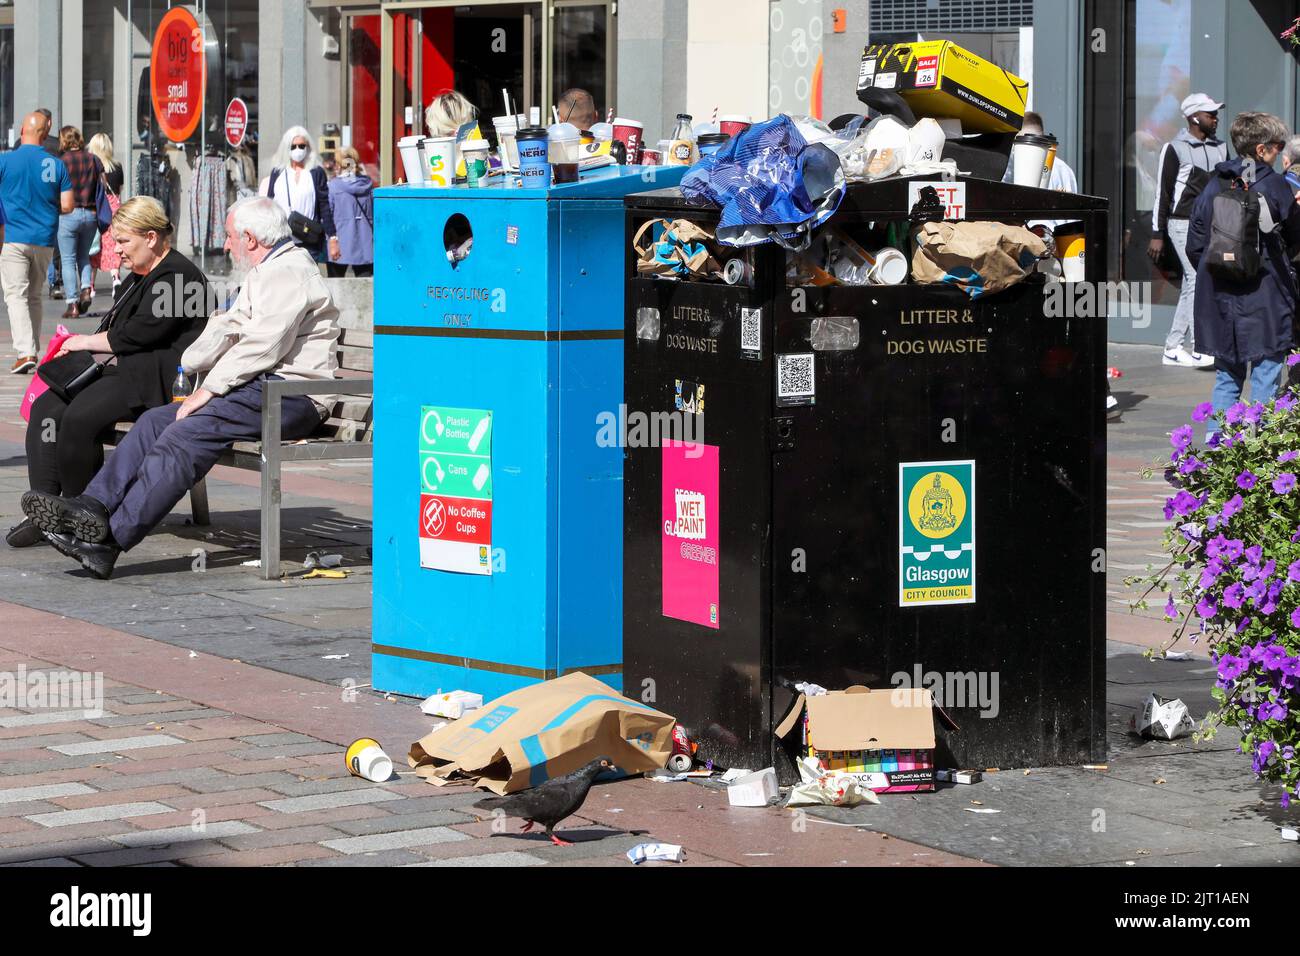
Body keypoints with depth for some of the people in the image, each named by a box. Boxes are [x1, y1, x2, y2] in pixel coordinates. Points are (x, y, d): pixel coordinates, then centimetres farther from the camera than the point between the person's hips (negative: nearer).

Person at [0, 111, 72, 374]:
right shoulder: (56, 165, 1)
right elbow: (67, 206, 0)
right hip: (45, 240, 3)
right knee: (34, 296, 17)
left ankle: (25, 352, -19)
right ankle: (33, 350, 19)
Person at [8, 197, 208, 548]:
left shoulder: (178, 276, -9)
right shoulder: (138, 277, 24)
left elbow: (140, 333, -16)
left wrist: (87, 342, -5)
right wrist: (79, 345, 6)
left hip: (154, 380, -10)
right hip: (118, 369, 10)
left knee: (80, 417, -29)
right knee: (46, 408, -10)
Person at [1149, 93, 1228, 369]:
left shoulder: (1220, 148, 13)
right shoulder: (1175, 149, -5)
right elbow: (1162, 193, -5)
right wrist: (1157, 234, -7)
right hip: (1184, 224, -6)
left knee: (1190, 287, 7)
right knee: (1199, 280, -15)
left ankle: (1172, 348, 12)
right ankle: (1200, 347, -17)